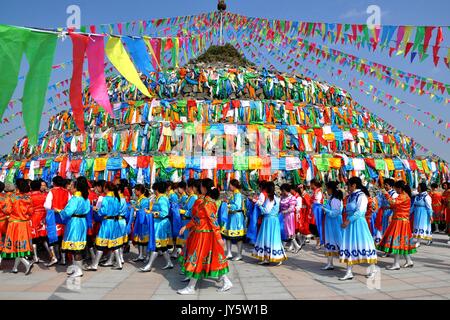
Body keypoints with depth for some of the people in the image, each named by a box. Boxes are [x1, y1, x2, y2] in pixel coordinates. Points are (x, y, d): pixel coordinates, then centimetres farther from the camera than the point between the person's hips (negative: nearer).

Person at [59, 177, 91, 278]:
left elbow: (68, 212, -22)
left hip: (74, 222, -8)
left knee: (74, 246, 0)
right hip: (83, 221, 8)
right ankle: (75, 265, 30)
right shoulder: (86, 198, 3)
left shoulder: (75, 198, -19)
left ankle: (78, 270, 5)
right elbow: (87, 210, 9)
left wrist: (60, 212, -5)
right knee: (76, 246, 18)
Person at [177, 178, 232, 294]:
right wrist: (186, 227, 12)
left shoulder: (206, 203, -21)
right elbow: (197, 217, 13)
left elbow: (213, 221, -22)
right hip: (200, 233, 10)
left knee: (196, 259, 2)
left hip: (203, 234, -10)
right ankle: (226, 282, 23)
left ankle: (191, 288, 16)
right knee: (212, 259, 15)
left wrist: (219, 237, -21)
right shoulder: (204, 201, 8)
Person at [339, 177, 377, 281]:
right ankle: (349, 272, 12)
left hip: (358, 223, -8)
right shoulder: (350, 197, 13)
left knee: (363, 244, 1)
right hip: (350, 224, 8)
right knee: (349, 246, 7)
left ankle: (372, 269, 22)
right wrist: (346, 220, 4)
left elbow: (360, 211, -19)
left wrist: (349, 220, -22)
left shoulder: (361, 196, -11)